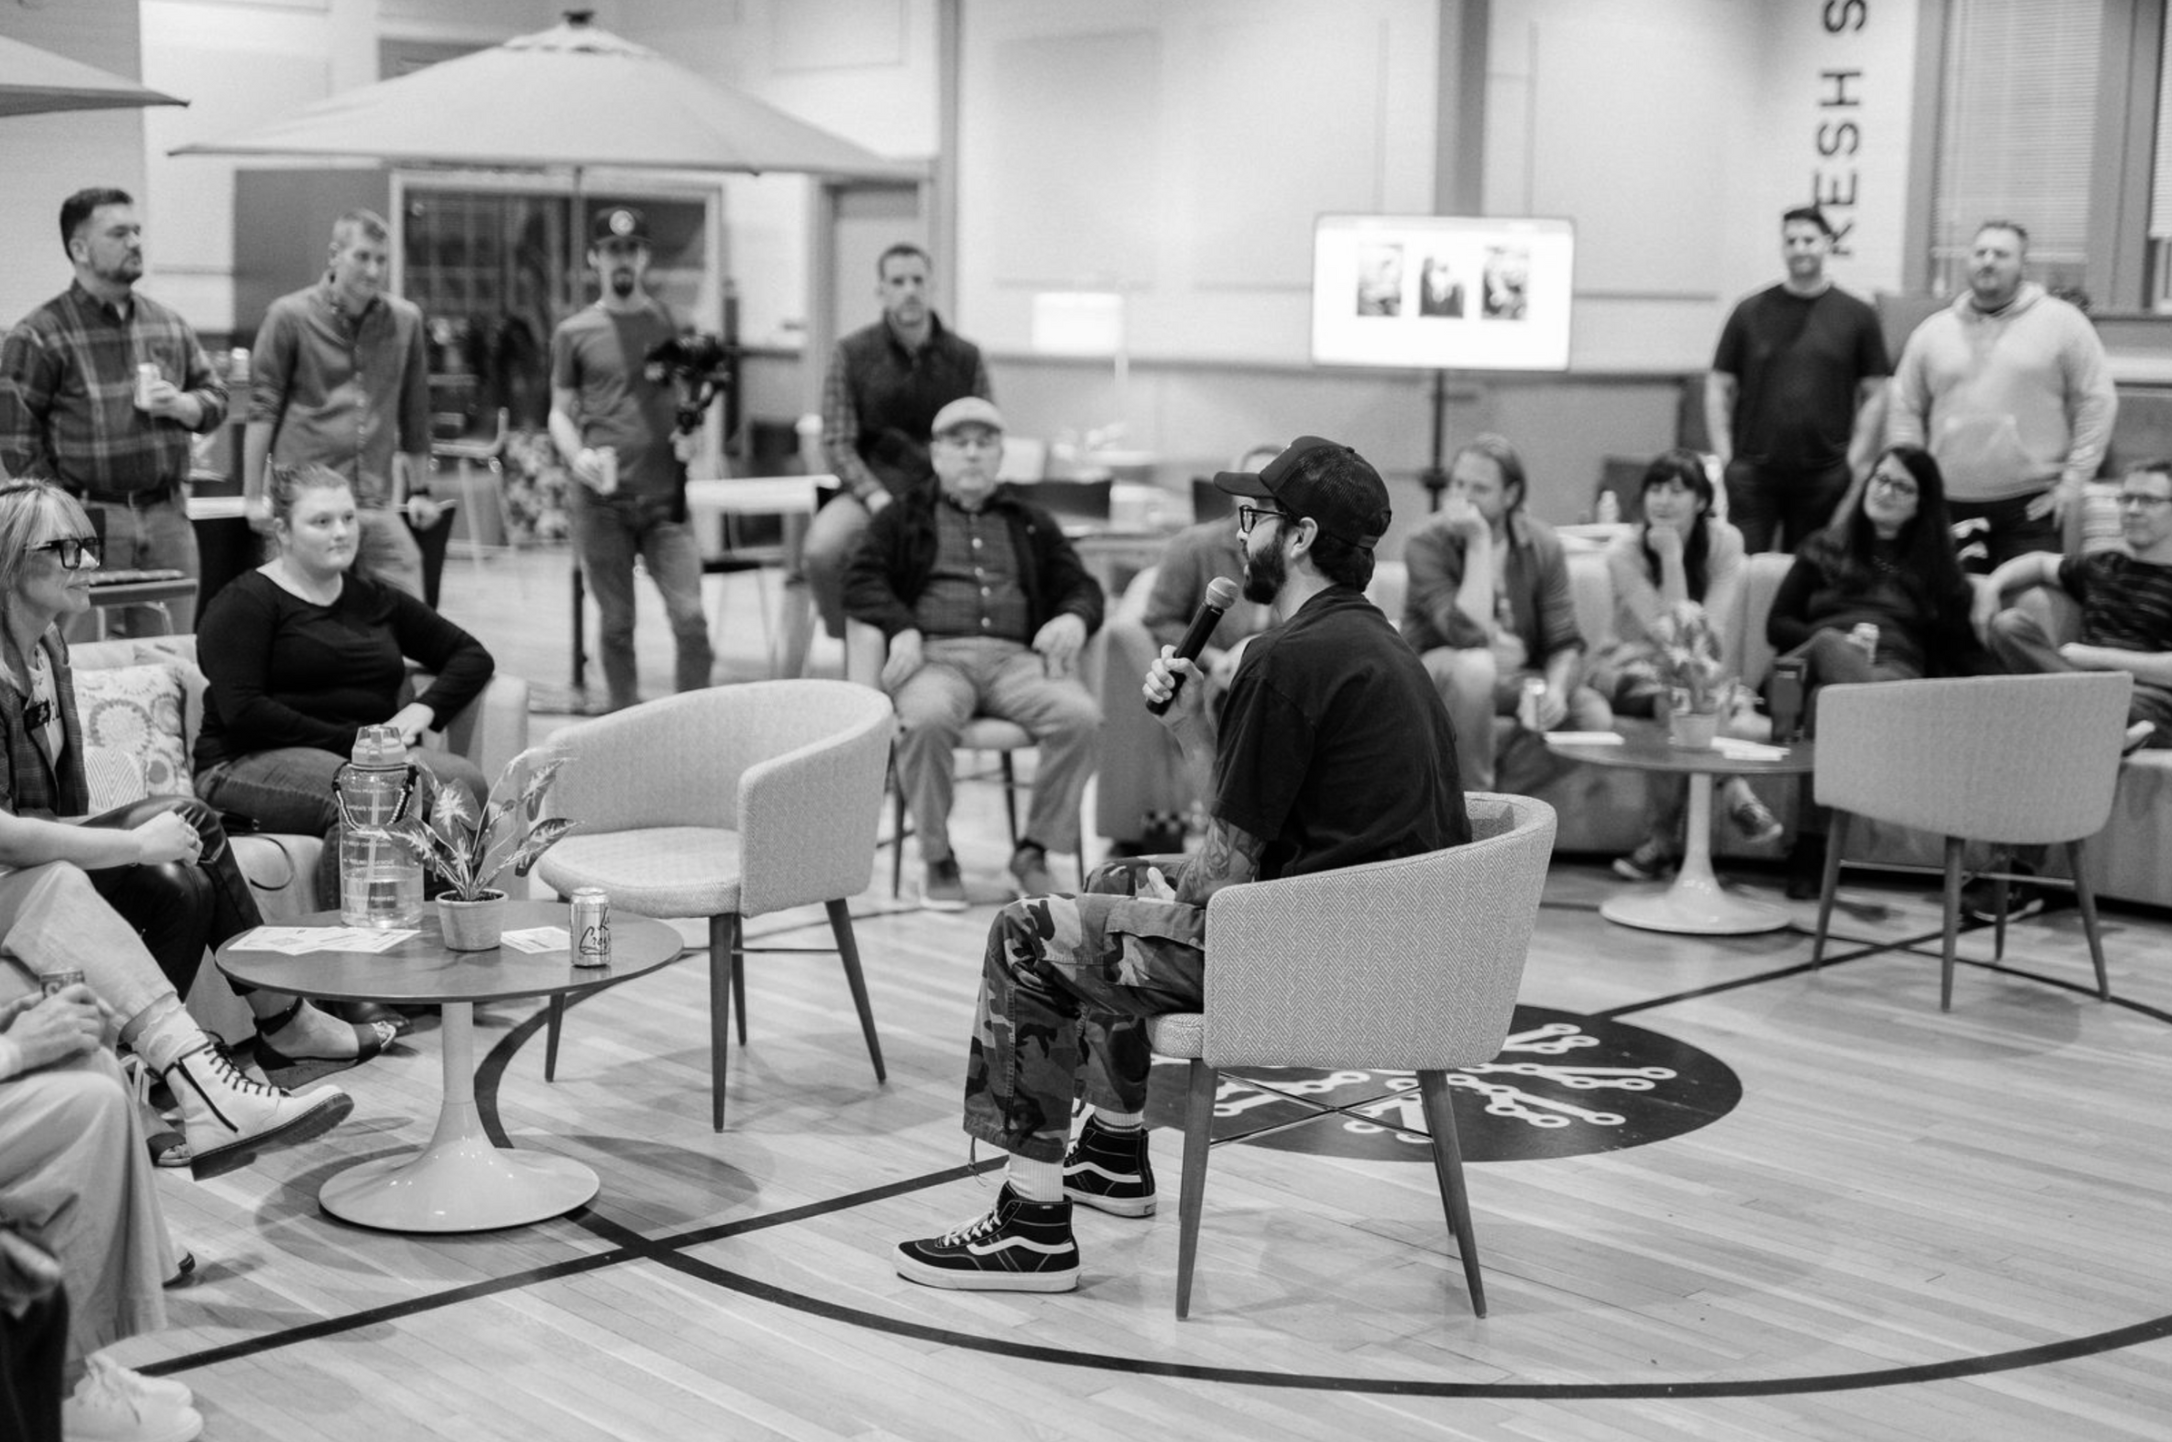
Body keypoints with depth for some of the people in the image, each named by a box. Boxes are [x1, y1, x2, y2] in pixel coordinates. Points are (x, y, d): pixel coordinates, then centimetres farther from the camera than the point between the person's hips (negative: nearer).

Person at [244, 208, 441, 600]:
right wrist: (253, 496, -2)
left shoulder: (406, 320, 10)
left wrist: (418, 490, 16)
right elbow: (262, 408, 0)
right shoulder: (290, 315, 0)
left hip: (378, 503, 3)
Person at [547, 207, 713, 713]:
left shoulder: (670, 323, 9)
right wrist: (576, 455, -12)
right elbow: (561, 412, 9)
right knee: (617, 625, 6)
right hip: (601, 501, 0)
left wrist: (691, 432, -6)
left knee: (690, 618, -9)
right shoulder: (573, 333, 6)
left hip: (665, 498, 0)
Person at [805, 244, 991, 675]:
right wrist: (878, 499, -15)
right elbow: (837, 442, -1)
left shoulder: (965, 357, 7)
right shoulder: (852, 353, 3)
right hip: (873, 488, -1)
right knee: (820, 551, -32)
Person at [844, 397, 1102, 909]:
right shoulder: (904, 516, 21)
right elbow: (862, 582, 9)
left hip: (1015, 657, 2)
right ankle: (938, 858, -19)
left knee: (1081, 715, -29)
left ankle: (1034, 849, -13)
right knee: (927, 719, -38)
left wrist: (1073, 618, -3)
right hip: (936, 654, -2)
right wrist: (901, 629, -10)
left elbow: (1081, 586, 22)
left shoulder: (1031, 524, 28)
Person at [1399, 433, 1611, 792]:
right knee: (1475, 666, -38)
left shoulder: (1541, 544, -5)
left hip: (1517, 675, 4)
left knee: (1595, 712, -20)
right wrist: (1479, 543, -28)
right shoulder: (1427, 543, -17)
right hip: (1437, 670, -4)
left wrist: (1555, 689, -29)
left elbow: (1565, 642, -7)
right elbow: (1470, 634, -30)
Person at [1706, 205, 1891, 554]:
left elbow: (1874, 396, 6)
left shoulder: (1857, 316, 5)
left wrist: (1855, 463, -2)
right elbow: (1719, 388, 8)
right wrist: (1725, 459, 0)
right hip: (1752, 475, 0)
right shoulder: (1750, 312, 6)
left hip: (1824, 476, 0)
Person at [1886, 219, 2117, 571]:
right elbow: (1904, 411, 13)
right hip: (1949, 507, 3)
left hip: (2032, 505, -2)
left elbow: (2096, 402, 2)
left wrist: (2074, 479, -4)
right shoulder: (1932, 331, 11)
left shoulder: (2062, 322, 3)